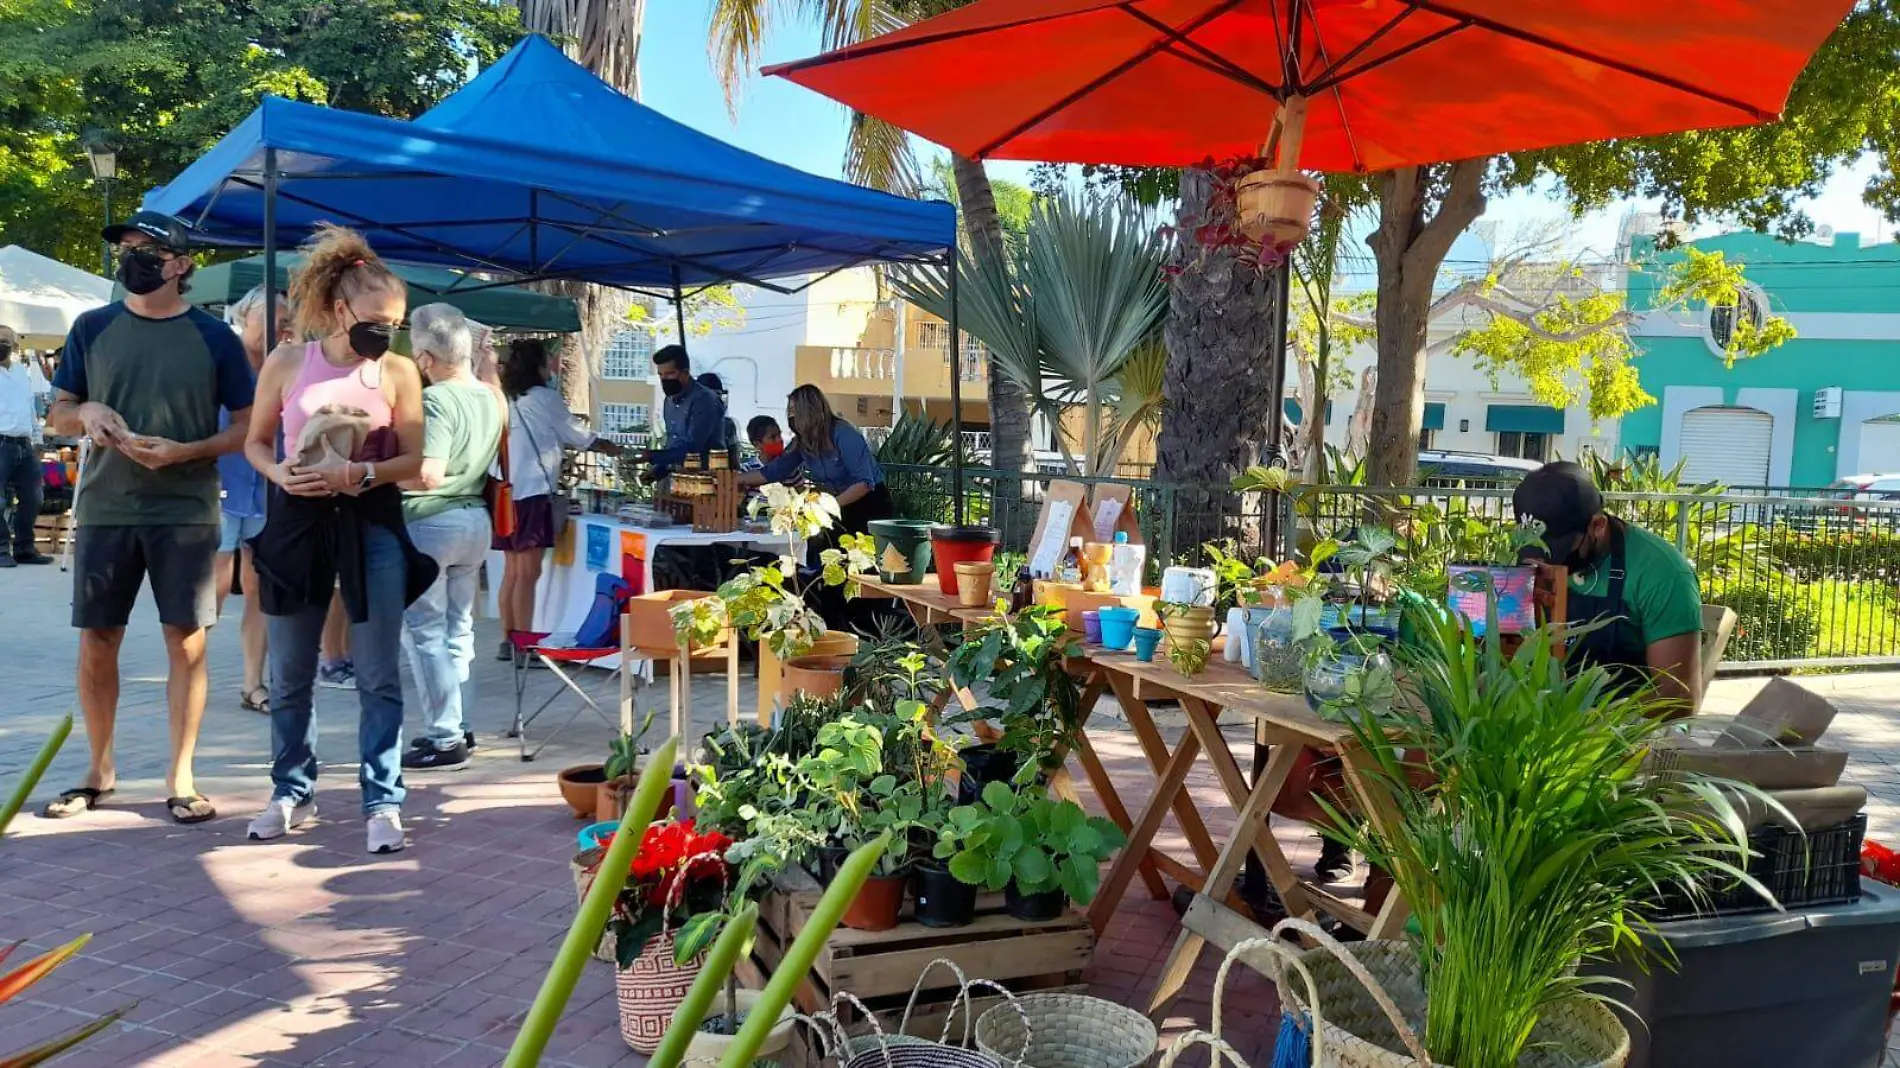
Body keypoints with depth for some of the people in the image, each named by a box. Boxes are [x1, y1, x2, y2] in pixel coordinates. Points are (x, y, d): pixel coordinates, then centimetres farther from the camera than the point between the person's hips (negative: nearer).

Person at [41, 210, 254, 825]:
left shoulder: (214, 337, 1)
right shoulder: (92, 329, 7)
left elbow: (250, 426, 1)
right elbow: (58, 415, 13)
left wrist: (184, 451, -15)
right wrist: (86, 411, -11)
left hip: (186, 513, -2)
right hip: (104, 510, 2)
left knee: (186, 640, -1)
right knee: (96, 640, 8)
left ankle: (180, 777, 10)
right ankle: (100, 771, 24)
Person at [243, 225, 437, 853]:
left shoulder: (398, 372, -2)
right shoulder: (286, 363, -1)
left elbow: (412, 461, 0)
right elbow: (255, 442, 8)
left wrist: (358, 474, -17)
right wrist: (280, 473, -13)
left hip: (372, 524, -1)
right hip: (298, 520, 1)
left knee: (379, 676, -1)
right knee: (290, 674, 10)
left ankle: (382, 802, 6)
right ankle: (292, 793, 25)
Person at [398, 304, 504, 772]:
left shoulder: (436, 400, -19)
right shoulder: (491, 397, 6)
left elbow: (427, 475, -26)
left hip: (430, 522, -8)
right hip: (476, 518, 8)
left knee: (425, 632, 0)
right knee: (459, 628, 15)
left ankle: (445, 738, 2)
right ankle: (455, 725, 23)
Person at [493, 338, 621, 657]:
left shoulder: (508, 400, 15)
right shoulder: (543, 397, -5)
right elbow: (577, 434, 4)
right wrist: (610, 448, 18)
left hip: (508, 491, 8)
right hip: (533, 492, -8)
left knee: (512, 571, 11)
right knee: (528, 573, -7)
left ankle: (510, 641, 15)